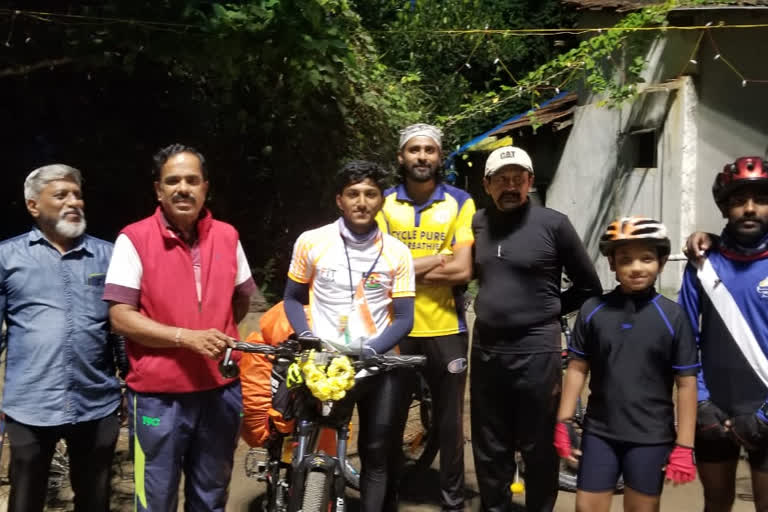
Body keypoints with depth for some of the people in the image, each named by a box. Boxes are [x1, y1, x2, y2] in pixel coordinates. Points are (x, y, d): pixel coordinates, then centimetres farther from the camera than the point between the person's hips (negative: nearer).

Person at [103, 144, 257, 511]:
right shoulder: (134, 239, -8)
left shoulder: (227, 236, 5)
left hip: (220, 390, 4)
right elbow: (121, 317, -12)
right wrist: (186, 337, -20)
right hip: (158, 394, -3)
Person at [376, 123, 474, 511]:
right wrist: (436, 260, -13)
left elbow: (462, 271, -11)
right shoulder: (383, 203, 2)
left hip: (446, 329, -1)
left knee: (449, 421, 12)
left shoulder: (460, 203, -2)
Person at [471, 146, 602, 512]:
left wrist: (547, 312, 1)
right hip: (485, 348, 4)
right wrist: (493, 305, 10)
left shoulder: (553, 224, -7)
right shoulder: (477, 223, 6)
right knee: (488, 449, 15)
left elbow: (588, 286, 2)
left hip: (535, 350, -4)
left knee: (538, 448, 9)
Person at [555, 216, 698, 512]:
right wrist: (563, 423, 1)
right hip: (599, 432, 1)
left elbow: (686, 383, -5)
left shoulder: (672, 317, -8)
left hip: (651, 437, -1)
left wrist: (684, 446, -5)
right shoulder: (592, 310, -4)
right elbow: (577, 369, 2)